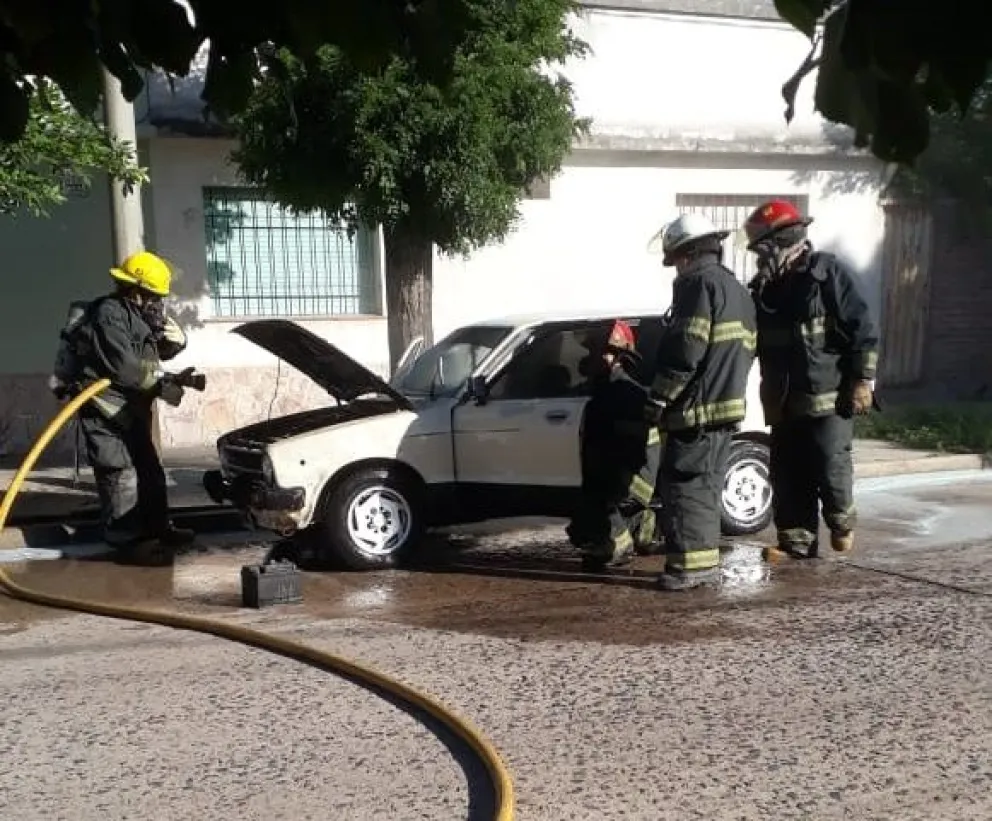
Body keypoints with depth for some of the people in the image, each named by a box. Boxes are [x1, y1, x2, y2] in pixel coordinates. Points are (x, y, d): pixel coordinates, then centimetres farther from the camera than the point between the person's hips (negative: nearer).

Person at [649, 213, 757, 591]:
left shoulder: (697, 283, -9)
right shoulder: (737, 288, 22)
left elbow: (686, 348, -19)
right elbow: (746, 350, 22)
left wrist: (662, 394, -12)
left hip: (698, 407, -10)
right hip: (728, 404, 10)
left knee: (683, 483, -6)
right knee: (705, 487, 14)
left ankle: (690, 563, -6)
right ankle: (705, 561, 18)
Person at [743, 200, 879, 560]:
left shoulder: (829, 273, -7)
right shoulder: (766, 288, 11)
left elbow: (863, 330, -9)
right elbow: (755, 341, 19)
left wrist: (862, 381, -13)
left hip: (829, 397, -6)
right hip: (784, 402, 6)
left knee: (830, 468, -3)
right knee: (787, 475, 6)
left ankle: (841, 521, 23)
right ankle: (796, 541, 16)